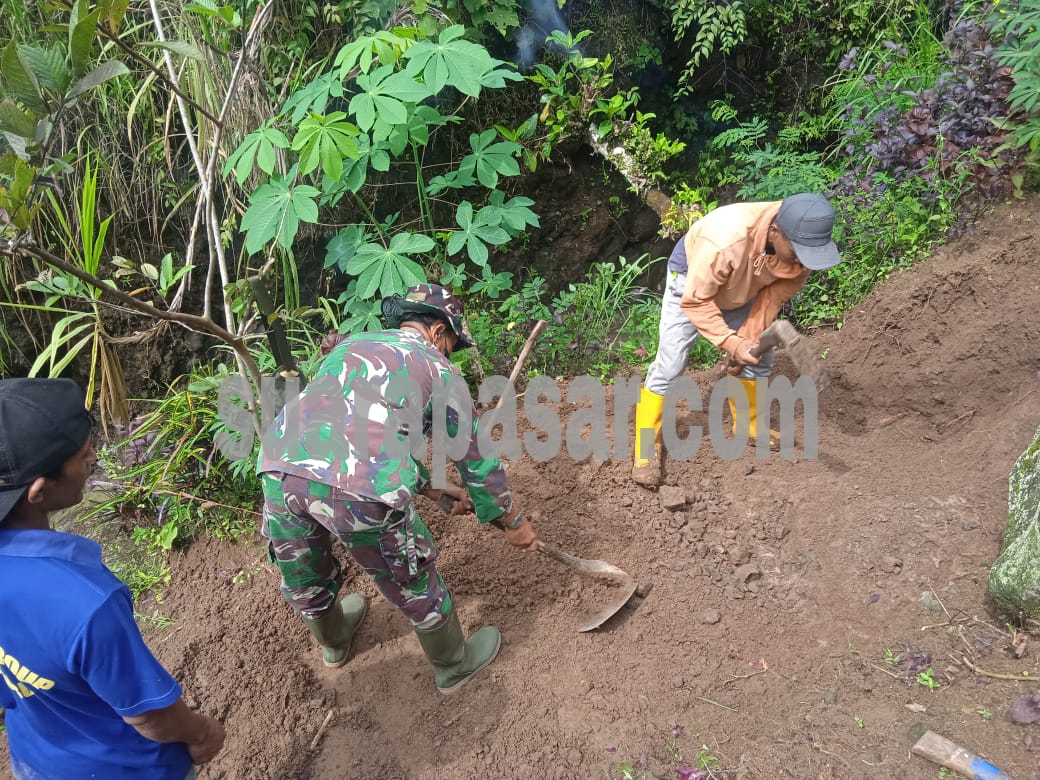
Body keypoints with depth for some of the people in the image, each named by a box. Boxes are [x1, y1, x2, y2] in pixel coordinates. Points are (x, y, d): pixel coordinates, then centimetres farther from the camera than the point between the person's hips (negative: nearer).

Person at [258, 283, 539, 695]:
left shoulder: (349, 345, 31)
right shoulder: (438, 368, 16)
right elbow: (476, 455, 20)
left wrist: (429, 487, 47)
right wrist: (514, 522, 34)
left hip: (279, 467, 6)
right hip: (359, 487, -5)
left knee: (304, 581, 32)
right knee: (414, 581, 21)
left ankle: (334, 641, 62)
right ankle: (454, 665, 45)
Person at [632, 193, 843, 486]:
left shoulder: (803, 244, -26)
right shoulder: (726, 241, -45)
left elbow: (776, 294, -12)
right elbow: (695, 300, -33)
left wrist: (750, 337, -20)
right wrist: (731, 342, -38)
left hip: (742, 287, 6)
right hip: (691, 280, -6)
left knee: (758, 355, 10)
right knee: (669, 365, -12)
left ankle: (748, 426, 32)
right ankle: (646, 448, -1)